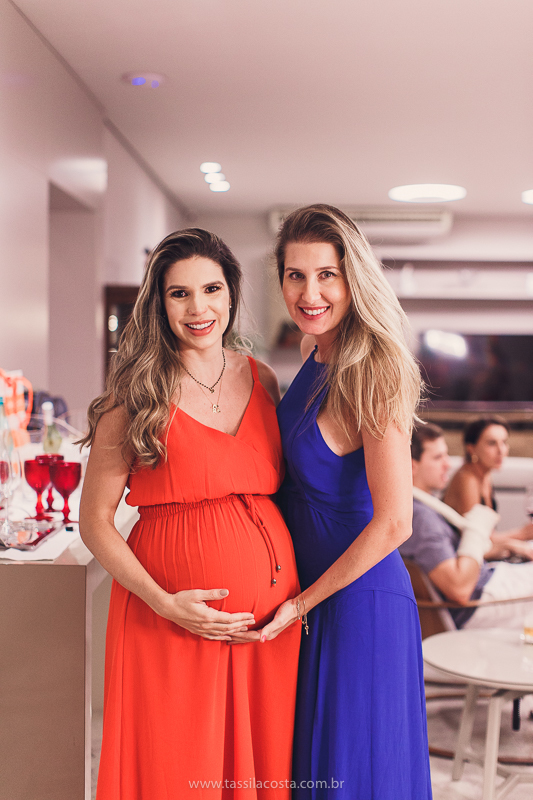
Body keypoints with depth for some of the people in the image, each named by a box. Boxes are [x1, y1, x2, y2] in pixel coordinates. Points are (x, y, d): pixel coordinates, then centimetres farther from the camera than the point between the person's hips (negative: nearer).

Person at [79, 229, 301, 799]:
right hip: (171, 619, -4)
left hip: (270, 611, 4)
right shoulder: (136, 394, -6)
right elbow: (95, 522, -5)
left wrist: (304, 595, 6)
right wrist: (166, 603, -16)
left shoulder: (261, 380, 8)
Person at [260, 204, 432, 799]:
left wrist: (304, 601, -13)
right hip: (308, 588, 8)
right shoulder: (315, 362, 4)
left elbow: (393, 523, -22)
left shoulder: (372, 375, -21)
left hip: (359, 598, -8)